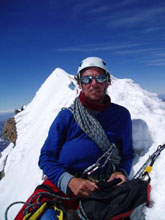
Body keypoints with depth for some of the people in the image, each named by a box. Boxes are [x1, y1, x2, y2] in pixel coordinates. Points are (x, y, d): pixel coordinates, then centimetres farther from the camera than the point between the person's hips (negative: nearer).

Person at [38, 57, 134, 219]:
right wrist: (69, 181, -17)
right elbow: (46, 157, 0)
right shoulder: (66, 116, 1)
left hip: (100, 191, 3)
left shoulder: (121, 115, 7)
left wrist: (122, 172, -7)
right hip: (61, 188, -2)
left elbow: (127, 153, 15)